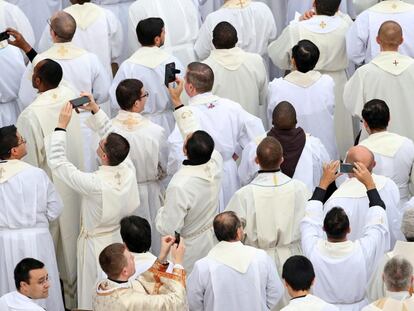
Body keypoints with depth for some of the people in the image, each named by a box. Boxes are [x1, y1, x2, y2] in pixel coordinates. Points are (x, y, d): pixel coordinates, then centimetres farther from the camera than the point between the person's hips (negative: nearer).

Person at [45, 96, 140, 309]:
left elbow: (57, 163, -27)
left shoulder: (95, 185, -36)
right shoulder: (128, 169, -22)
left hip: (97, 244, -5)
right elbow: (112, 135, -5)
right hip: (121, 238, 5)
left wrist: (61, 126, -25)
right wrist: (95, 110, -6)